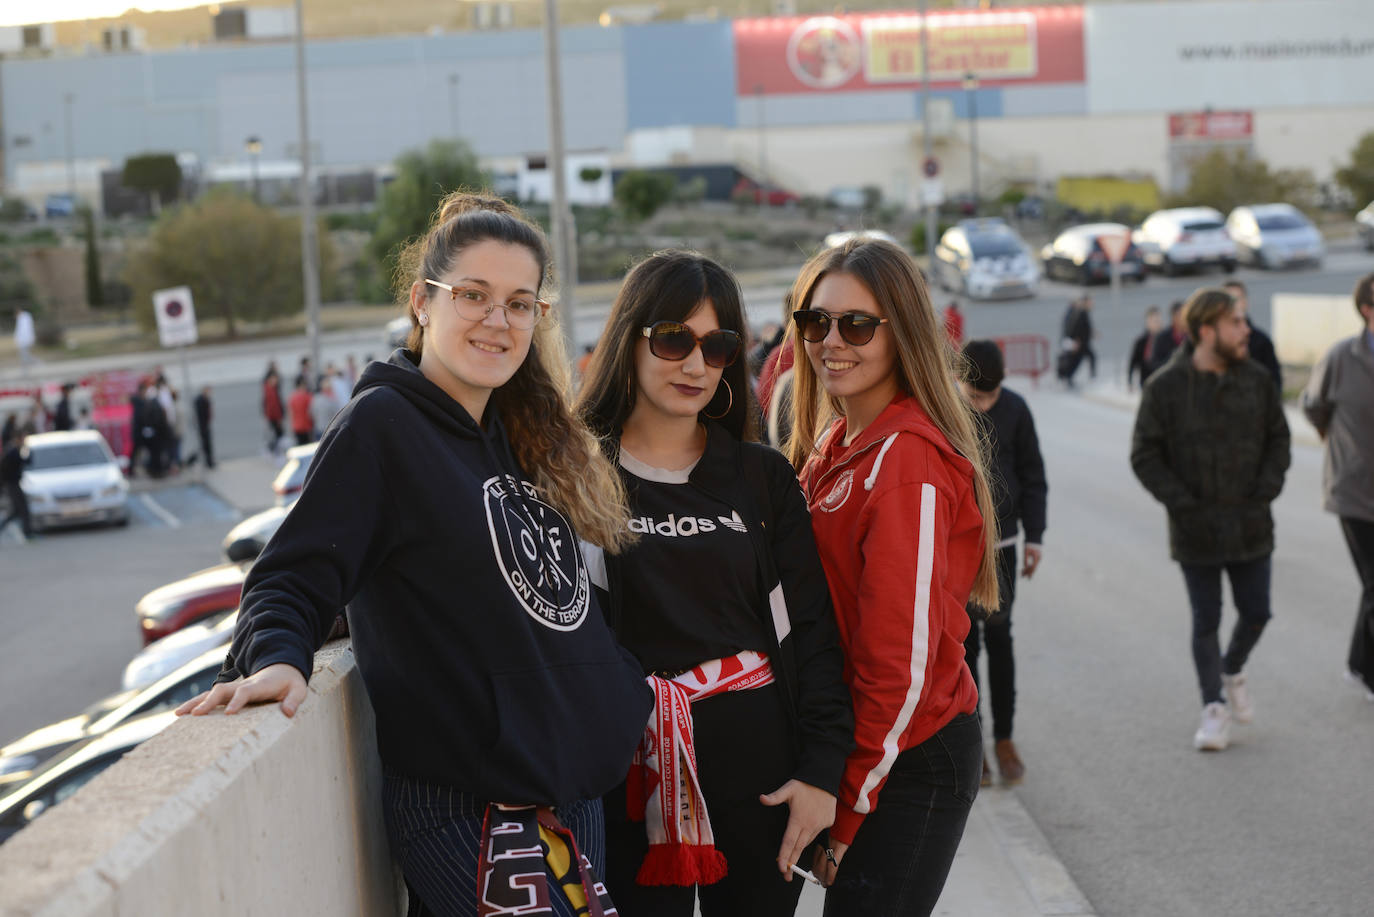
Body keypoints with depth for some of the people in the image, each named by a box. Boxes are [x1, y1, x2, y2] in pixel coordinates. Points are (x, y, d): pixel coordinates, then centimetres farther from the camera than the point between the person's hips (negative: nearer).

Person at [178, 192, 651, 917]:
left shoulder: (515, 437, 14)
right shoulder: (382, 424, -10)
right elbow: (295, 578, -16)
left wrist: (631, 695, 20)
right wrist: (275, 659, -34)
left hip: (576, 792, 8)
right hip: (472, 811, -8)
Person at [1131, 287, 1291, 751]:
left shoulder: (1256, 379, 0)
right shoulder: (1165, 386, -10)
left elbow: (1278, 438, 10)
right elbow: (1144, 455, -7)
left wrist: (1267, 488, -3)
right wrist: (1182, 503, -13)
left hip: (1251, 525, 3)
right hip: (1196, 530, -3)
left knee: (1256, 613, 9)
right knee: (1207, 621, 4)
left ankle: (1232, 671, 38)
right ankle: (1213, 706, 17)